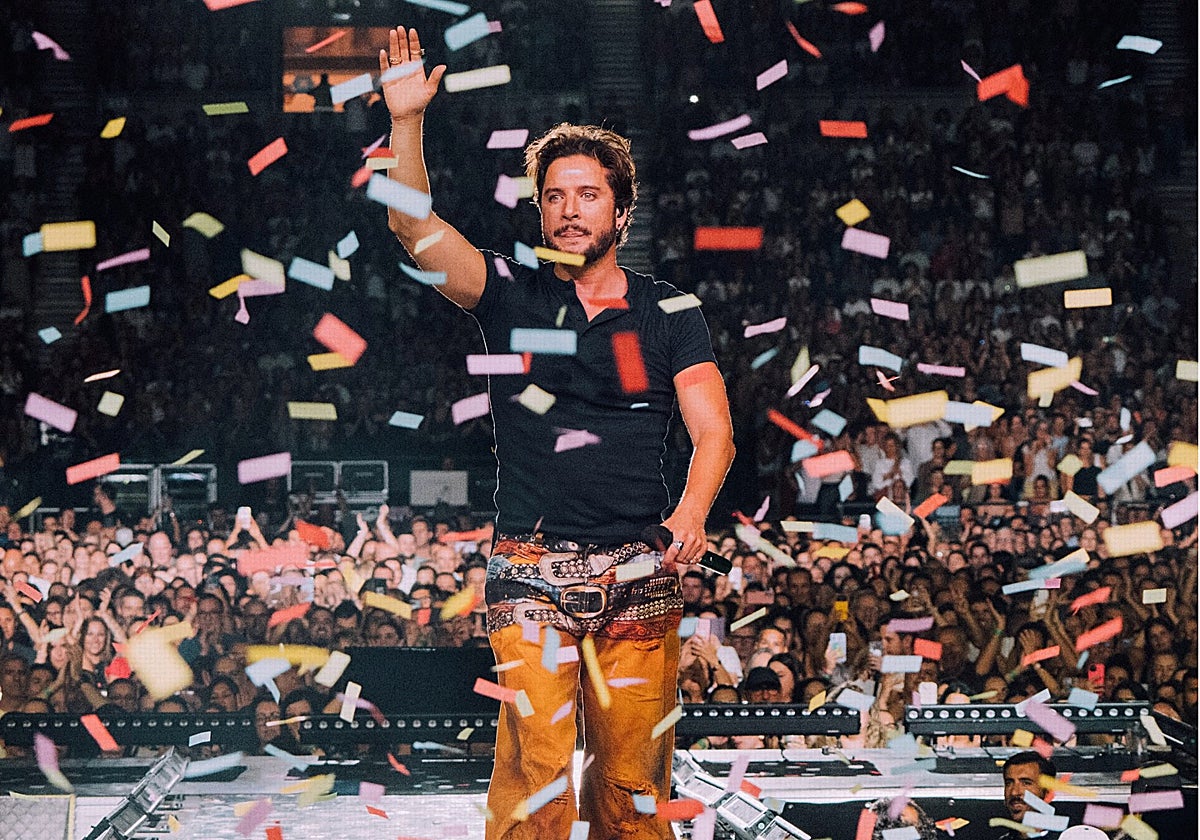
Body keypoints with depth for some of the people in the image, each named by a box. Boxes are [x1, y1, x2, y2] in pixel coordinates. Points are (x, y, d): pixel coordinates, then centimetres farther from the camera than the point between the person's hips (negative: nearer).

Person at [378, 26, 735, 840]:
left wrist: (693, 512, -18)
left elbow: (714, 430, 1)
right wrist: (407, 122, -15)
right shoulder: (513, 296, 9)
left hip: (638, 573, 1)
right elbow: (416, 229, -3)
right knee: (535, 772, -12)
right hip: (531, 570, -1)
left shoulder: (670, 312, 9)